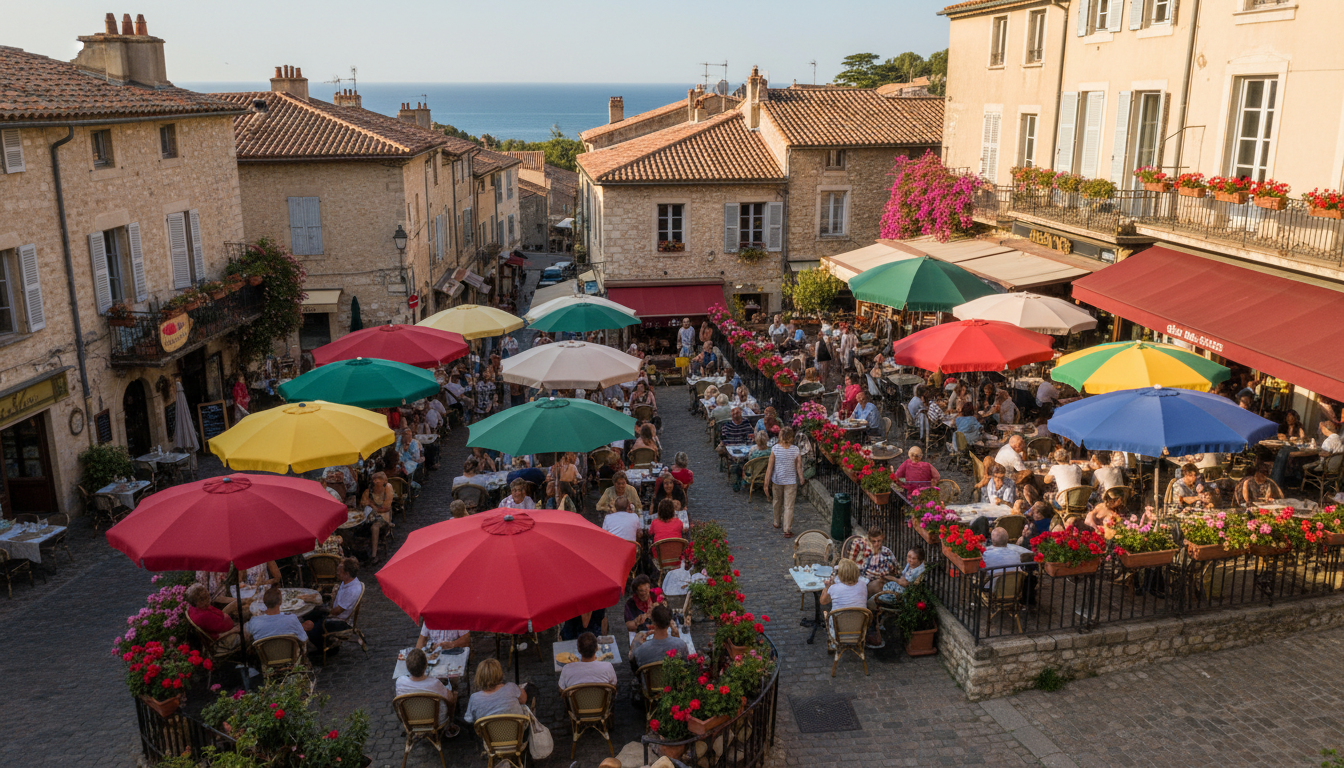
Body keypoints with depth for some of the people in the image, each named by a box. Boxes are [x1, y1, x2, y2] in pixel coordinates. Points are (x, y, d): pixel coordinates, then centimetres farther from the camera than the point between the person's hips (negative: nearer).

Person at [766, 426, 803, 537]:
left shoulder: (775, 449, -15)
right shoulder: (795, 450, -14)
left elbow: (770, 467, -10)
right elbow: (799, 467, -8)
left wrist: (766, 484, -4)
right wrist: (802, 480, 8)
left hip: (777, 480, 1)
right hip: (791, 481, -1)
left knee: (777, 502, 23)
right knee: (789, 506, 6)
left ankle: (777, 523, 43)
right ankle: (787, 530, 3)